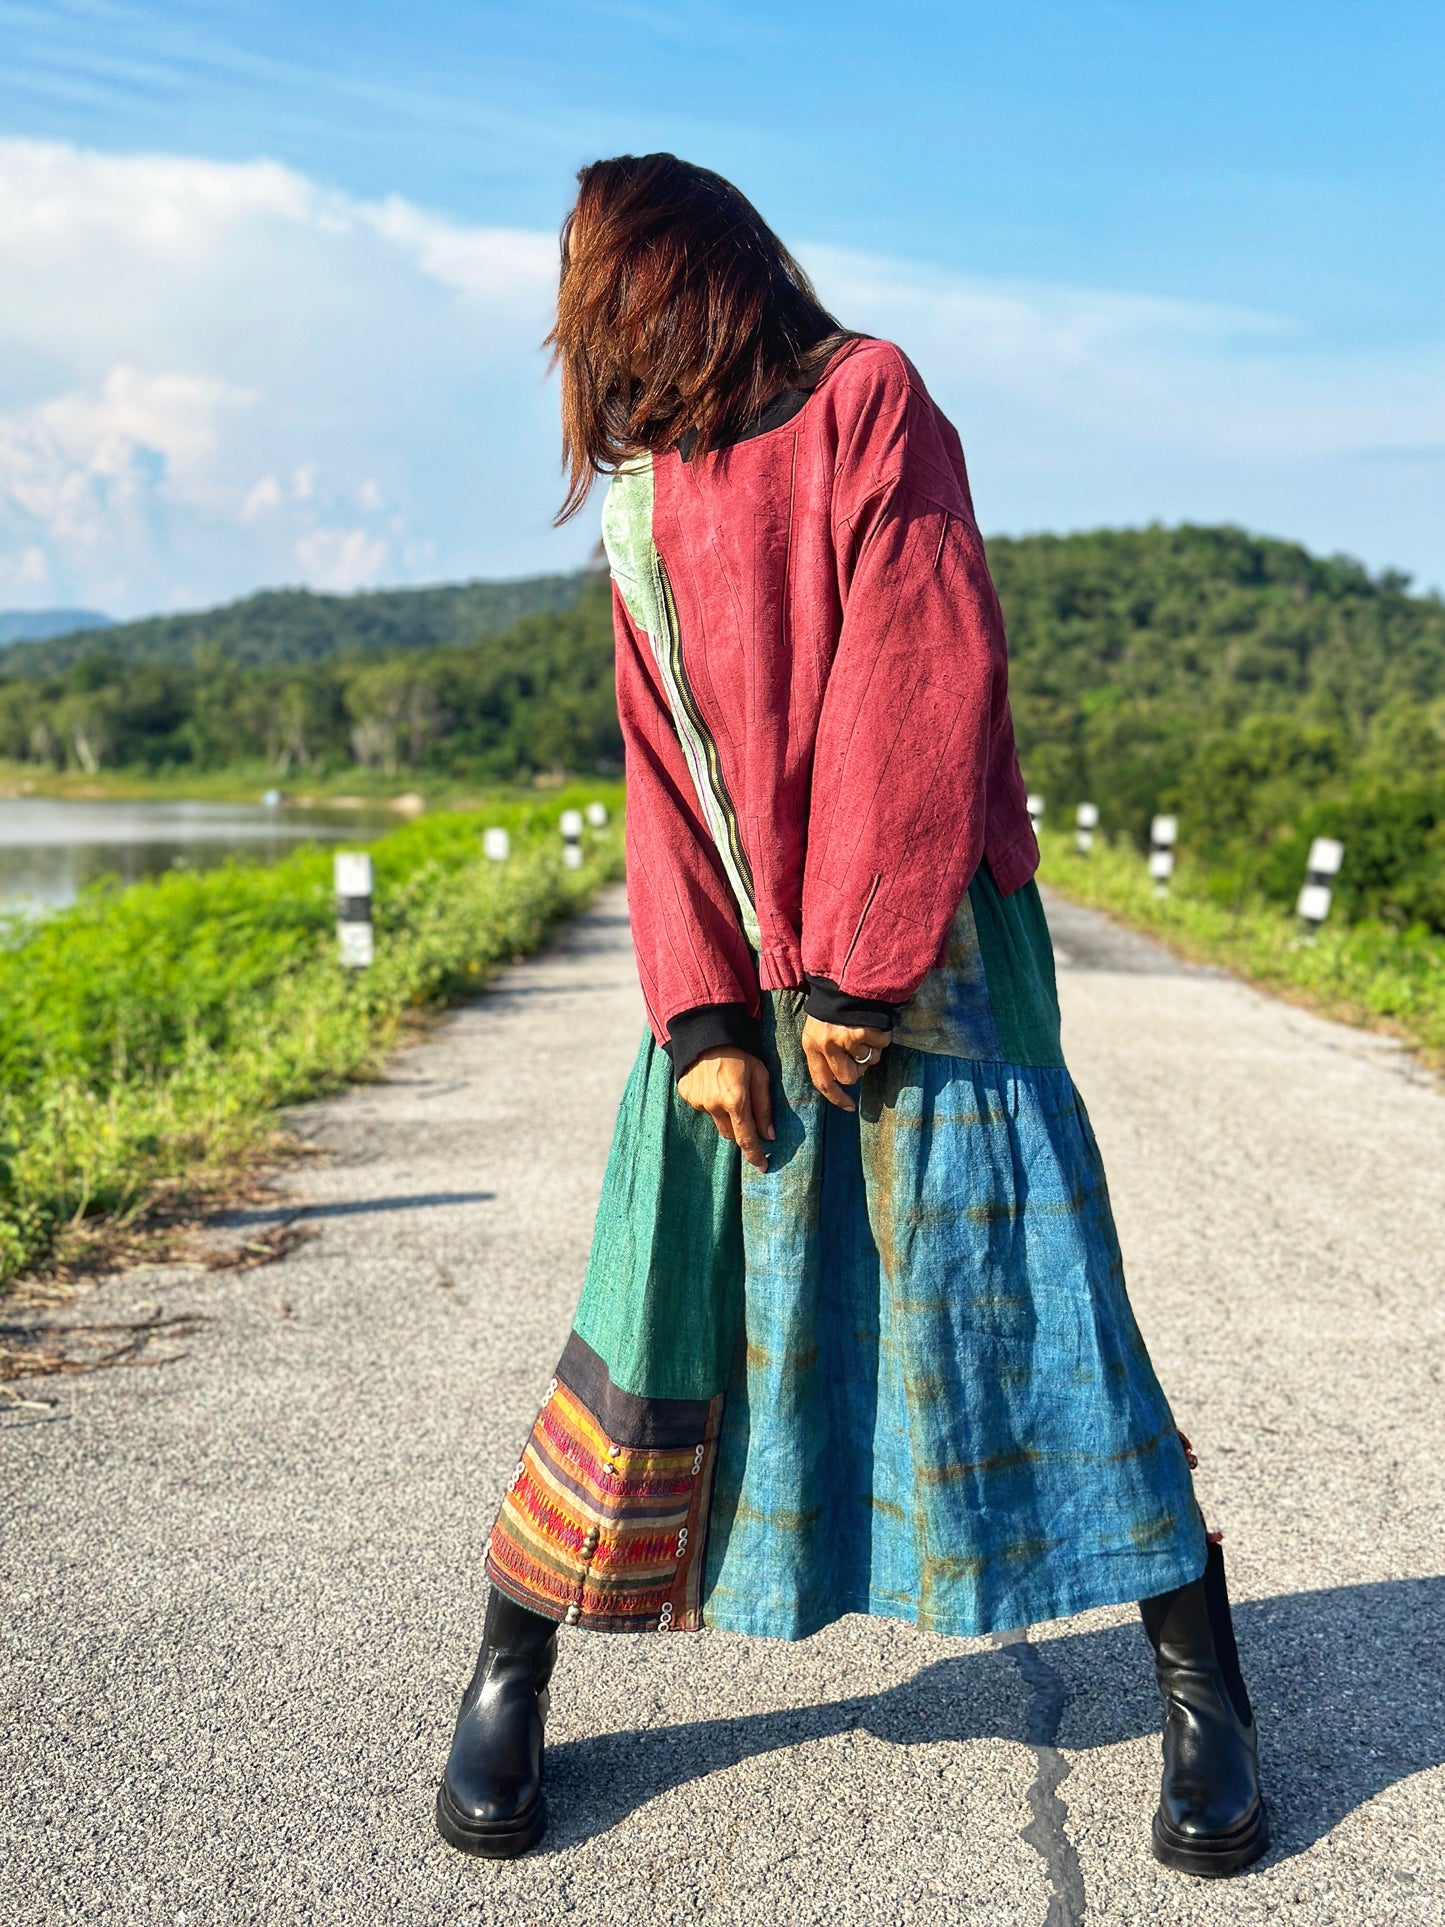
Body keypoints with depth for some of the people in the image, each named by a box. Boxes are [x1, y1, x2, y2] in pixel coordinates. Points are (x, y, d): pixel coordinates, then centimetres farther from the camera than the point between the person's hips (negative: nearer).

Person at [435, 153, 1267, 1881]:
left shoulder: (869, 401, 0)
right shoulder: (640, 500, 15)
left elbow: (917, 688, -10)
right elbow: (662, 765, 7)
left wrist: (855, 969, -14)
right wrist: (698, 1012, -5)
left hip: (922, 949, -4)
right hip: (738, 960, 4)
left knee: (1016, 1285, -3)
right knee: (665, 1300, 3)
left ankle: (1201, 1689, 11)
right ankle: (508, 1673, 14)